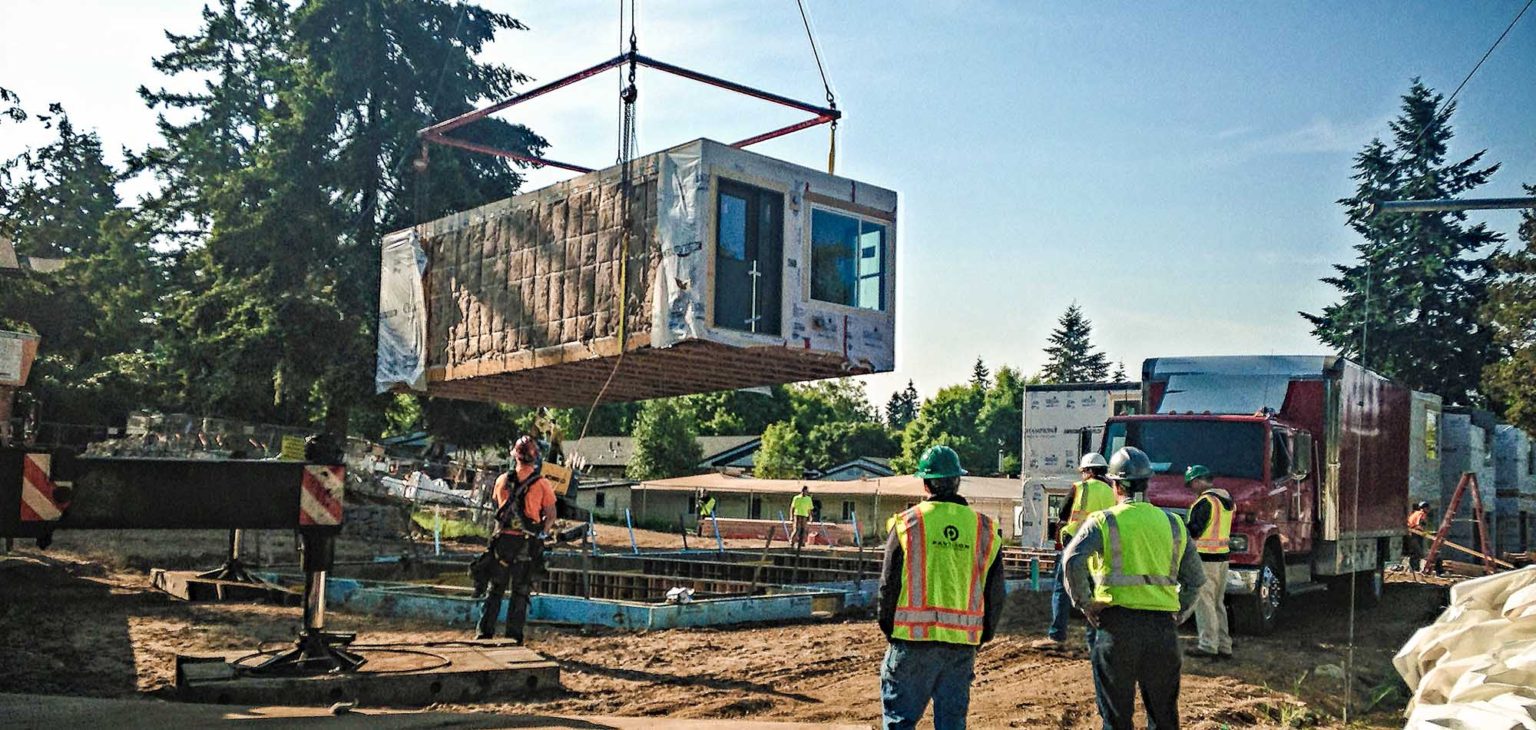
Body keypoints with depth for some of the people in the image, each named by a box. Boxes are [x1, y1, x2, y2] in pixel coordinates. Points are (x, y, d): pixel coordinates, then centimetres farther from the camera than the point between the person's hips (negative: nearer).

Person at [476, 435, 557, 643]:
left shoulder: (502, 481, 0)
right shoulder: (542, 485, -8)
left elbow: (498, 508, 13)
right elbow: (551, 516, -4)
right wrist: (541, 533, 9)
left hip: (503, 540, 2)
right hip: (528, 544, -2)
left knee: (495, 589, 12)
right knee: (520, 592, 7)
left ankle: (483, 632, 12)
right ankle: (513, 637, 7)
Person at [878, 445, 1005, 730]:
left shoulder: (908, 523, -6)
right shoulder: (984, 528, 4)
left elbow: (889, 584, -3)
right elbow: (995, 592, 9)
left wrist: (888, 627, 10)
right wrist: (984, 634, 20)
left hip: (913, 638, -3)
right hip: (963, 643, 3)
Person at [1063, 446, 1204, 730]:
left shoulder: (1104, 521, -1)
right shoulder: (1172, 524, 12)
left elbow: (1073, 560, -17)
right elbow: (1195, 578, 14)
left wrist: (1084, 604, -7)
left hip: (1118, 624, -3)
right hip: (1163, 627, 3)